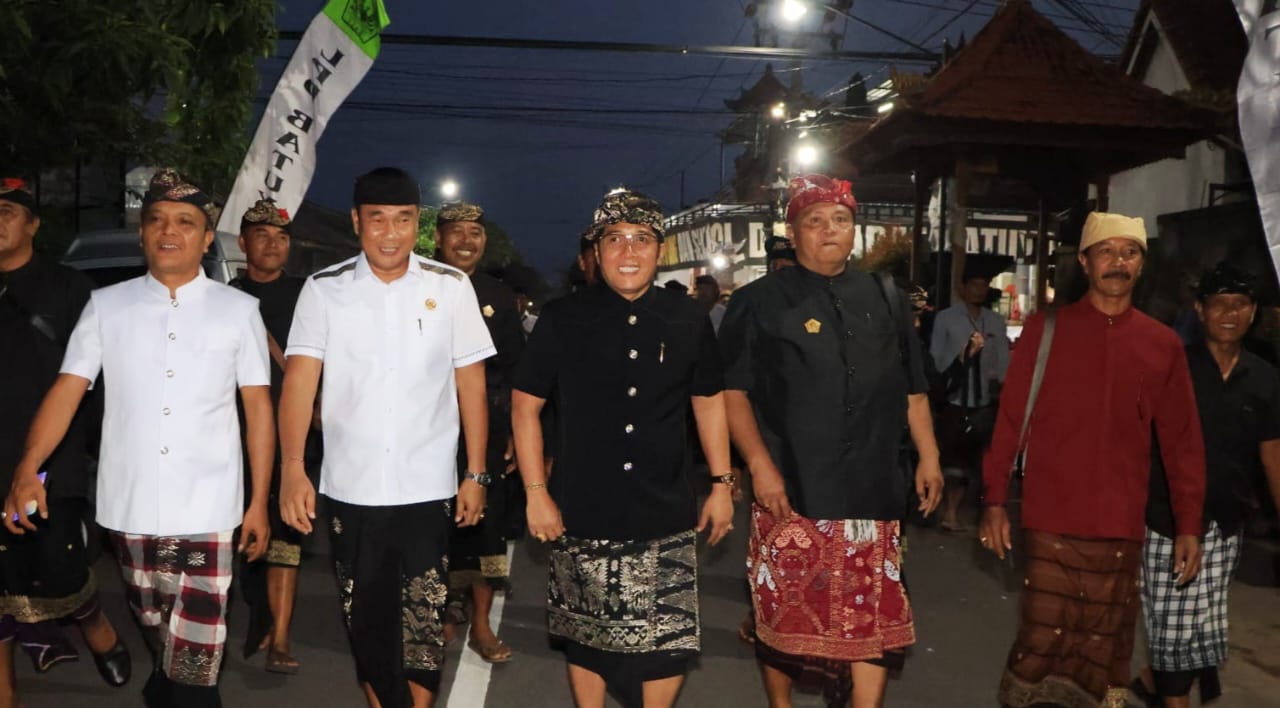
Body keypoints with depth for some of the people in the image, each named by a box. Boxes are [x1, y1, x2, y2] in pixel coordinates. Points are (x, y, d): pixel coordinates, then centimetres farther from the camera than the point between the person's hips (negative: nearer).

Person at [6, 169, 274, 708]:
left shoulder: (238, 310, 3)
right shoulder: (106, 306, 7)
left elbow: (258, 406, 3)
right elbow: (67, 390, 1)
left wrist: (259, 503, 0)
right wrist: (27, 470, -14)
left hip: (207, 512, -2)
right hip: (128, 509, 2)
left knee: (195, 657, -3)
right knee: (157, 635, 17)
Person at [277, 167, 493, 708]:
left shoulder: (451, 287, 0)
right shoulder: (323, 289, -1)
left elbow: (470, 383, 3)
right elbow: (299, 379, -9)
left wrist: (476, 474, 1)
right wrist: (292, 469, -20)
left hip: (427, 489, -1)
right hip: (349, 489, 1)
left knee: (423, 623, 3)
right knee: (366, 621, 13)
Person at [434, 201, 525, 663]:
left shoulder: (499, 296, 8)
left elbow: (516, 371, 8)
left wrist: (515, 433, 2)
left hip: (488, 429, 2)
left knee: (487, 521, 4)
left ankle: (481, 624, 16)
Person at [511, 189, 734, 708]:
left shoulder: (687, 320, 2)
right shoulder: (563, 319, -3)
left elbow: (708, 400, 13)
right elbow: (525, 404, 1)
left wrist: (721, 483, 10)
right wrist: (536, 492, -4)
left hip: (665, 517, 1)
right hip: (583, 516, -1)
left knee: (670, 645, 1)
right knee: (587, 639, 12)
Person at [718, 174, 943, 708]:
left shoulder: (886, 300, 12)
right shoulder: (758, 302, -1)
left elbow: (911, 389, 18)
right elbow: (732, 390, -5)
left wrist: (928, 456, 12)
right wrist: (760, 464, -13)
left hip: (871, 491, 3)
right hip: (790, 490, -3)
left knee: (875, 618, 5)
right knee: (784, 615, 7)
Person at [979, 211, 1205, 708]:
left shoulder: (1163, 345, 6)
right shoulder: (1045, 329, 1)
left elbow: (1182, 441, 9)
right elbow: (1009, 419, 1)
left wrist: (1189, 526, 6)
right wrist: (995, 501, -3)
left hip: (1121, 528, 2)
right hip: (1052, 523, -2)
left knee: (1105, 652, 10)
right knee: (1043, 643, 1)